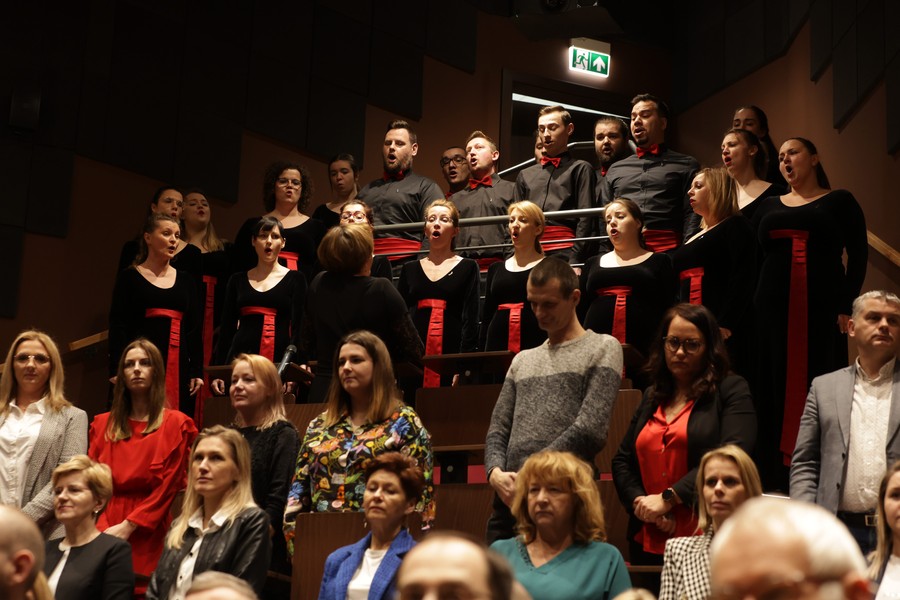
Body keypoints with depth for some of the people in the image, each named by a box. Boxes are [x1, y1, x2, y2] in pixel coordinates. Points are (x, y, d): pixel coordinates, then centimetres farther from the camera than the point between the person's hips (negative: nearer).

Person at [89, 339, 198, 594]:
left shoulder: (175, 424, 1)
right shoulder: (103, 423, 13)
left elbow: (167, 487, -6)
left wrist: (128, 526, -14)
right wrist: (100, 530, -7)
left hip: (147, 536, -3)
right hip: (103, 534, 3)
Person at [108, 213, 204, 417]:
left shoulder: (186, 281, 16)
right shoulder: (129, 278, 5)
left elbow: (194, 330, 14)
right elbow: (118, 326, -2)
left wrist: (197, 372, 6)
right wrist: (117, 371, -12)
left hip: (179, 365, 3)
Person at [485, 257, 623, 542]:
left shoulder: (602, 349, 3)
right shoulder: (523, 360, 22)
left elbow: (590, 431, -8)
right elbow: (497, 430, 16)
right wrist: (496, 472, -5)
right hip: (510, 496, 5)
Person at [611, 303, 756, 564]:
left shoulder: (731, 390, 0)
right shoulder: (651, 398, 17)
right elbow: (621, 461, 16)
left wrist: (668, 499, -15)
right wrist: (640, 502, -4)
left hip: (705, 540, -5)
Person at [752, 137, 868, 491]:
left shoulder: (839, 201, 7)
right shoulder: (769, 206, 17)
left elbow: (858, 255, 0)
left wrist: (846, 306, -11)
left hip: (823, 310, -3)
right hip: (774, 310, 3)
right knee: (776, 392, 1)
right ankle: (776, 481, 5)